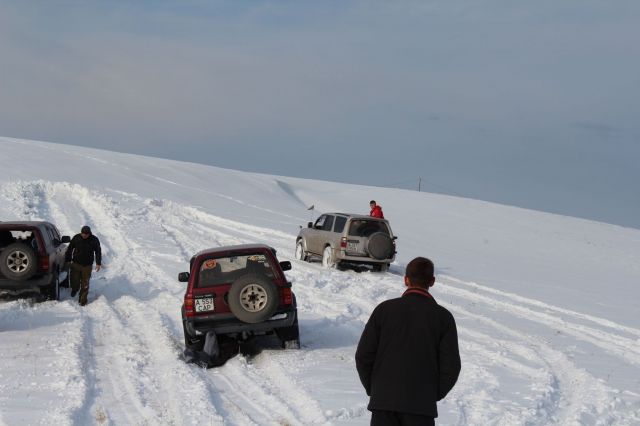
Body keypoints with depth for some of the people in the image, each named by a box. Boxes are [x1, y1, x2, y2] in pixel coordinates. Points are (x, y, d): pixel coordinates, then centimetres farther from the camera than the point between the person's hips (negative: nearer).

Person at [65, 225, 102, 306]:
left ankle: (82, 300, 16)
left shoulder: (94, 240, -5)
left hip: (87, 266, 0)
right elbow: (70, 249, 5)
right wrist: (68, 260, 4)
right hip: (76, 264, 0)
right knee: (75, 281, -2)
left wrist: (98, 263, -1)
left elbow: (98, 252, 4)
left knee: (85, 284, 3)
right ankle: (75, 289, 34)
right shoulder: (76, 238, -5)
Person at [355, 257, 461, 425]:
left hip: (383, 399, 1)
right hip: (422, 404, -1)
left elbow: (363, 356, 0)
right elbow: (450, 367, -3)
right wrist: (434, 395, 12)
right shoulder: (443, 317, -1)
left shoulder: (385, 309, 1)